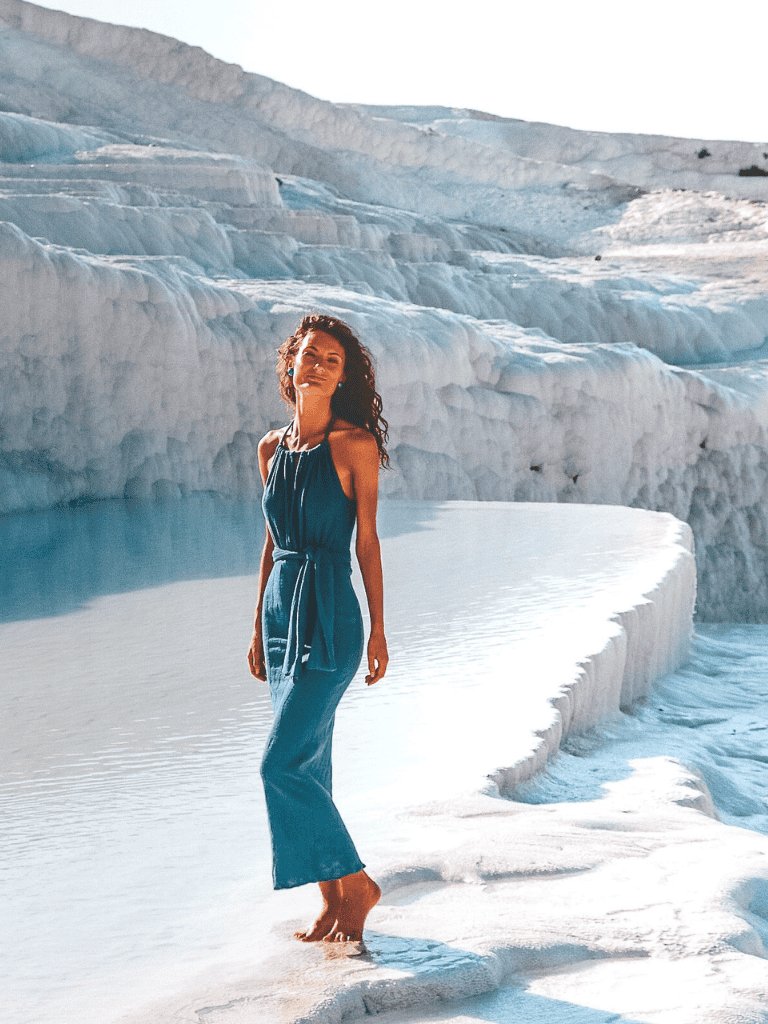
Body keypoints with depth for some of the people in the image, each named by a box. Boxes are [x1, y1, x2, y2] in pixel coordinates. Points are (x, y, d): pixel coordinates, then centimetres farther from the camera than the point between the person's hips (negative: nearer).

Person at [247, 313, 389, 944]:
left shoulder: (355, 444, -6)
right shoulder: (273, 448, 10)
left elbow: (367, 540, -6)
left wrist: (379, 630, -7)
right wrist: (259, 626, 16)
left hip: (330, 619, -7)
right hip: (281, 611, 7)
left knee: (283, 763, -10)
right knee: (307, 765, 9)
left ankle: (355, 883, 5)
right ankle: (333, 902, 19)